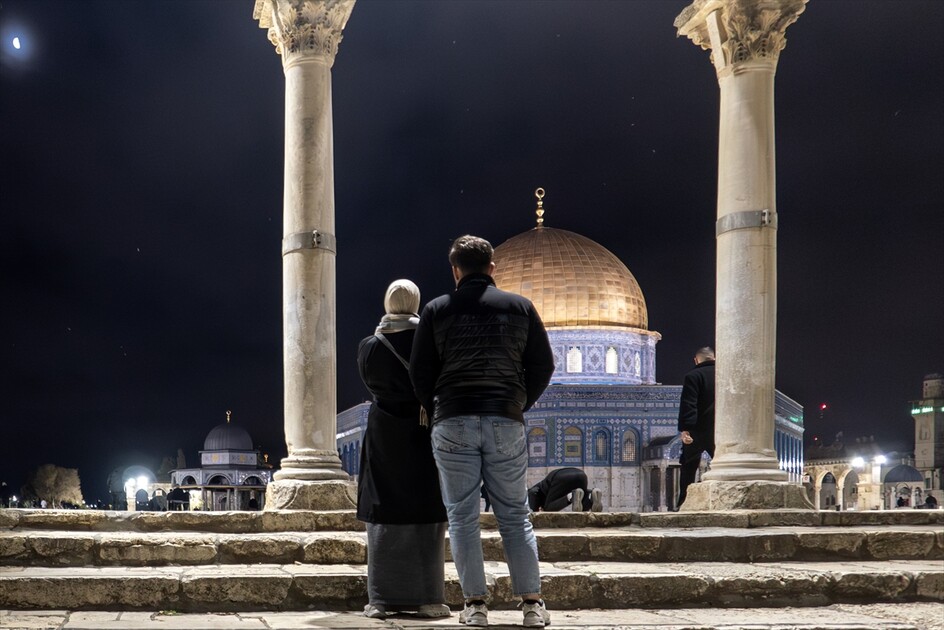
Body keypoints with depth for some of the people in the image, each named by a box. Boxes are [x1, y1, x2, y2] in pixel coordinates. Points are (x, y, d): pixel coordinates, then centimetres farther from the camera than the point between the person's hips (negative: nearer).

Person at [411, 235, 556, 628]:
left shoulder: (437, 310, 5)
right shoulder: (520, 307, 7)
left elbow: (420, 371, 5)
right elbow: (543, 365, 8)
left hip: (452, 423, -1)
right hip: (506, 422, 1)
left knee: (462, 517, 4)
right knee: (515, 516, 7)